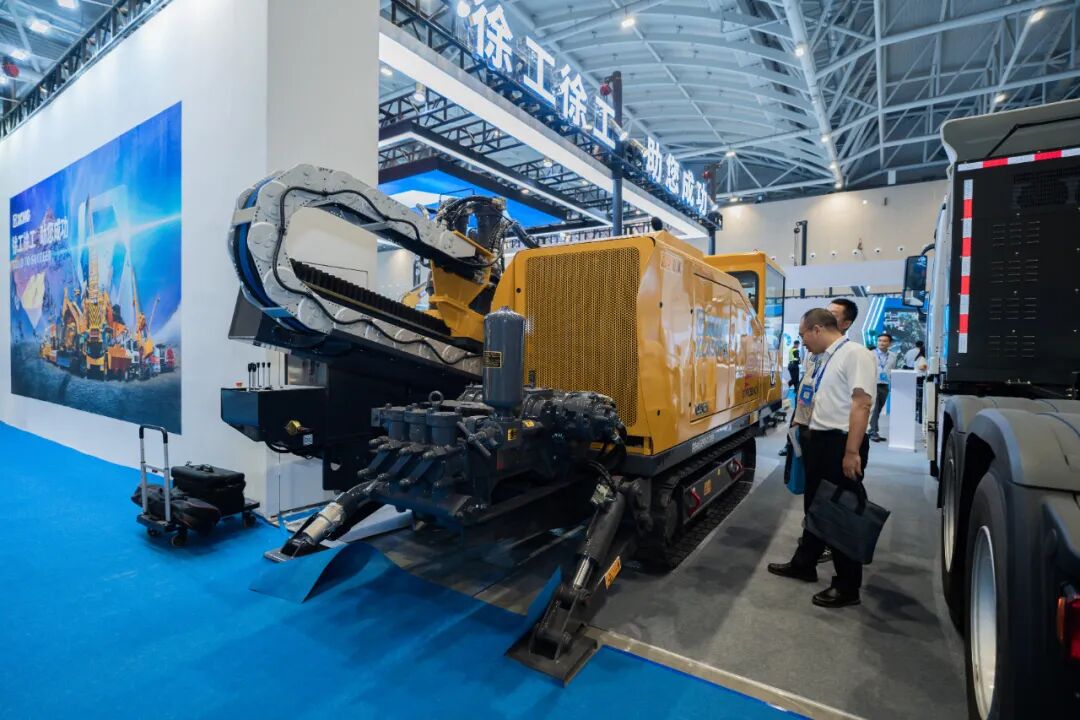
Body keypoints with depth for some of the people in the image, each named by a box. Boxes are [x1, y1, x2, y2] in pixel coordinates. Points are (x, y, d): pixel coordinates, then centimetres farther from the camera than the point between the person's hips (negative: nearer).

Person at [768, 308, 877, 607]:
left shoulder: (855, 354, -15)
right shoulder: (826, 359, 14)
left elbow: (861, 404, -22)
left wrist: (851, 451, -25)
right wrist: (809, 434, 24)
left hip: (842, 443, -9)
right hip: (819, 440, 10)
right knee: (815, 506, 19)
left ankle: (848, 586, 17)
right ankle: (804, 564, 35)